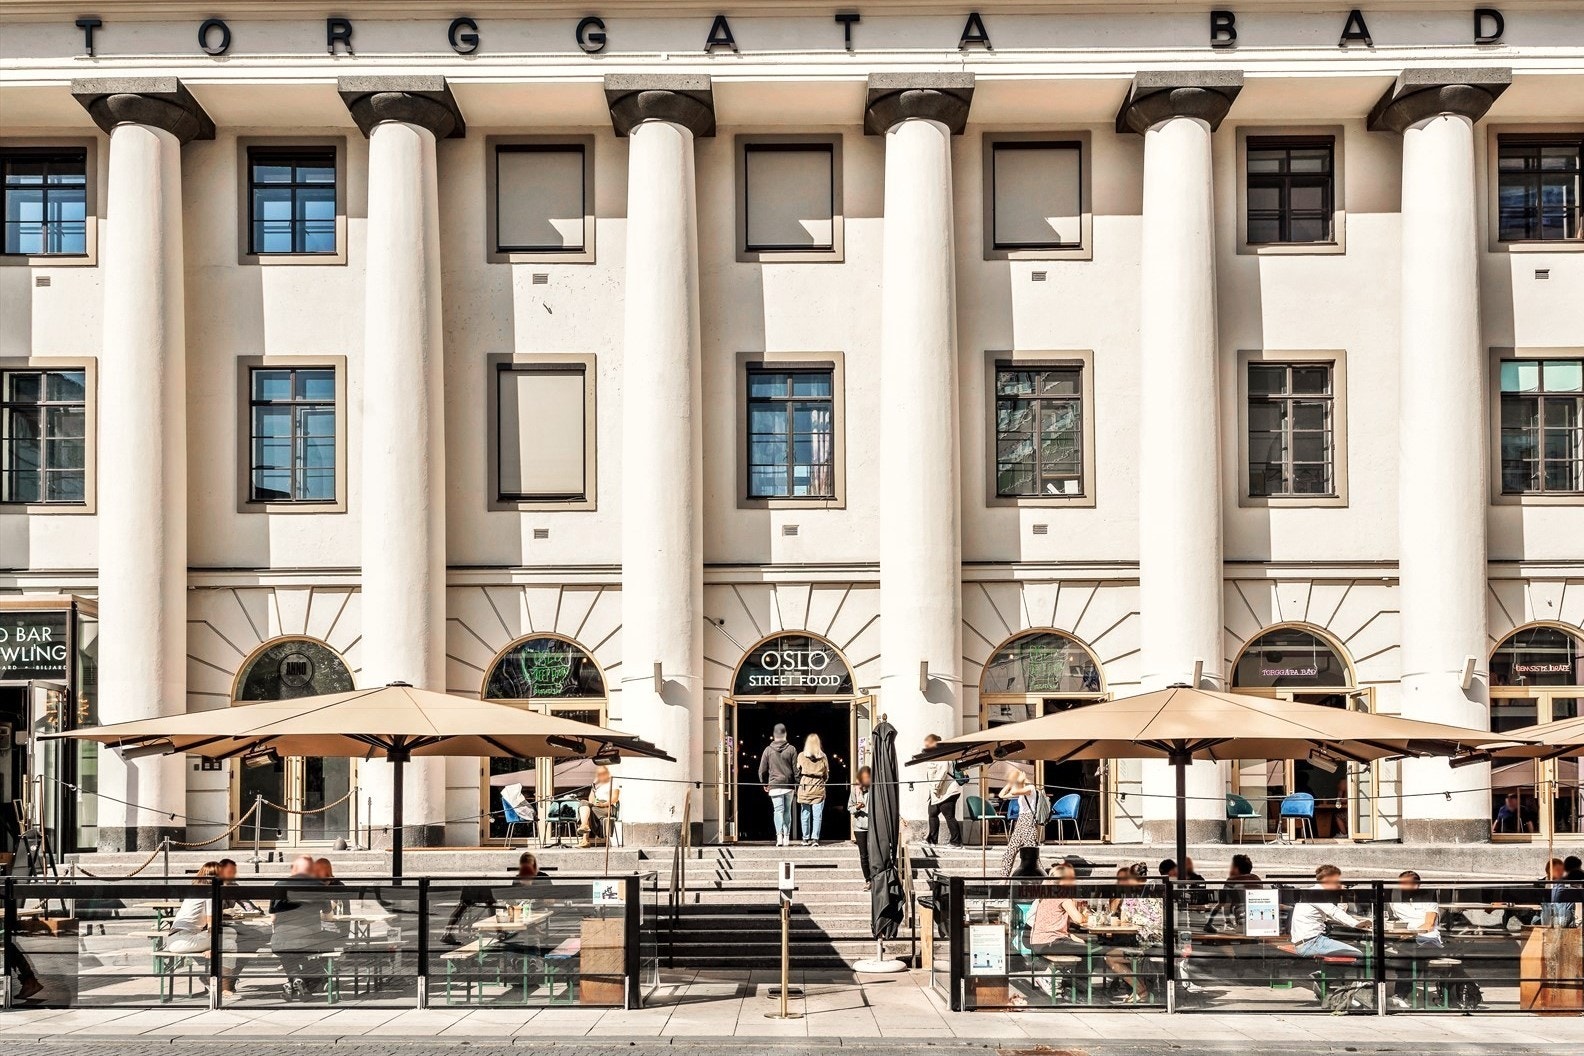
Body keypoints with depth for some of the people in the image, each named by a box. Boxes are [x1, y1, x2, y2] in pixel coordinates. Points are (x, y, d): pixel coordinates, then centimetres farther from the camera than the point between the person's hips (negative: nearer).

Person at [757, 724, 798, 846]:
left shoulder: (768, 750, 0)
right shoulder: (791, 749, -1)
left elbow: (762, 770, 3)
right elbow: (796, 769, -1)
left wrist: (764, 784, 17)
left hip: (774, 785, -1)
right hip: (789, 785, 1)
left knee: (778, 810, -3)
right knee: (787, 811, 12)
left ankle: (779, 835, -22)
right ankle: (786, 837, 15)